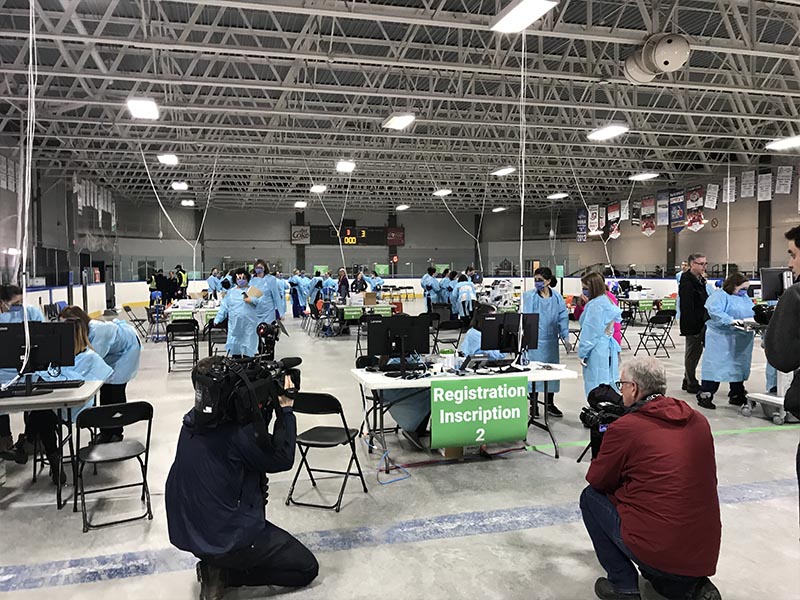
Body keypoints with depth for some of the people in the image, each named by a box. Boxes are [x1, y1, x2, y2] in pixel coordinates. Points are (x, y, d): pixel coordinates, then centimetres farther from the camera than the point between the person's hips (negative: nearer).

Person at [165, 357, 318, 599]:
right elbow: (282, 459, -13)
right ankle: (224, 574, -1)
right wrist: (285, 410, -11)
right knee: (307, 568, 7)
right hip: (229, 539, -8)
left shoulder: (192, 422, -3)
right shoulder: (238, 433, -27)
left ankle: (216, 566, 15)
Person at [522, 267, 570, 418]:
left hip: (551, 340, 3)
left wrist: (565, 336, 0)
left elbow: (563, 317, 6)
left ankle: (550, 404, 27)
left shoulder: (557, 297, 3)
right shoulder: (529, 296, -6)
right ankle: (533, 405, 14)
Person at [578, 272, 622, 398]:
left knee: (595, 385, -5)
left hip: (596, 351, -9)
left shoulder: (595, 305, -15)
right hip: (609, 348, 9)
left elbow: (590, 332, -16)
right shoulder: (607, 301, 12)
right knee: (609, 384, 12)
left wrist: (582, 353, -9)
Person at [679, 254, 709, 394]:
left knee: (696, 352, 17)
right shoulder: (687, 281, -18)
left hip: (700, 323, 9)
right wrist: (692, 325, -23)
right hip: (693, 324, -9)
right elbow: (687, 306, -22)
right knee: (692, 353, 1)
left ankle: (688, 381, 29)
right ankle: (692, 384, 13)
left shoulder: (700, 280, 12)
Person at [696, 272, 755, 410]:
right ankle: (705, 395, -3)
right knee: (715, 366, -8)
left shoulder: (747, 299, 19)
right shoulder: (720, 296, -7)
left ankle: (737, 395, 24)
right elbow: (715, 311, -22)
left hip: (742, 341, 8)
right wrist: (730, 320, -32)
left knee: (739, 366, 12)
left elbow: (753, 314, 21)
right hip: (721, 338, -8)